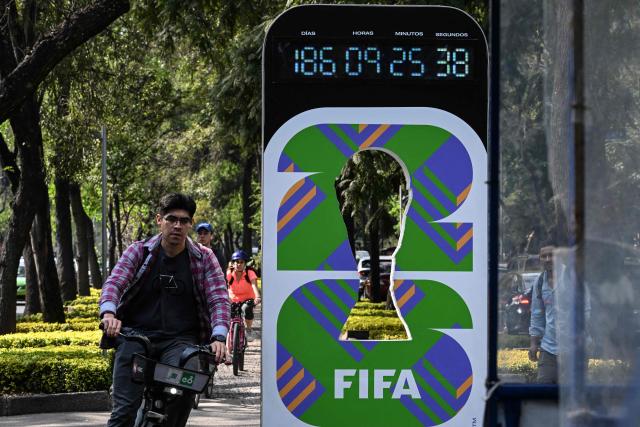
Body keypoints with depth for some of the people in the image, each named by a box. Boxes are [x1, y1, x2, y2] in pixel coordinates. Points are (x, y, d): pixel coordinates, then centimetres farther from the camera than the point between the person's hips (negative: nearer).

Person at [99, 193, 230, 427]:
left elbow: (219, 298, -2)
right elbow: (113, 283, -6)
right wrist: (109, 313, -29)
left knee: (183, 392, -30)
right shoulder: (138, 252, 6)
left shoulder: (203, 258, 7)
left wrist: (219, 337, -21)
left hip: (180, 340, 0)